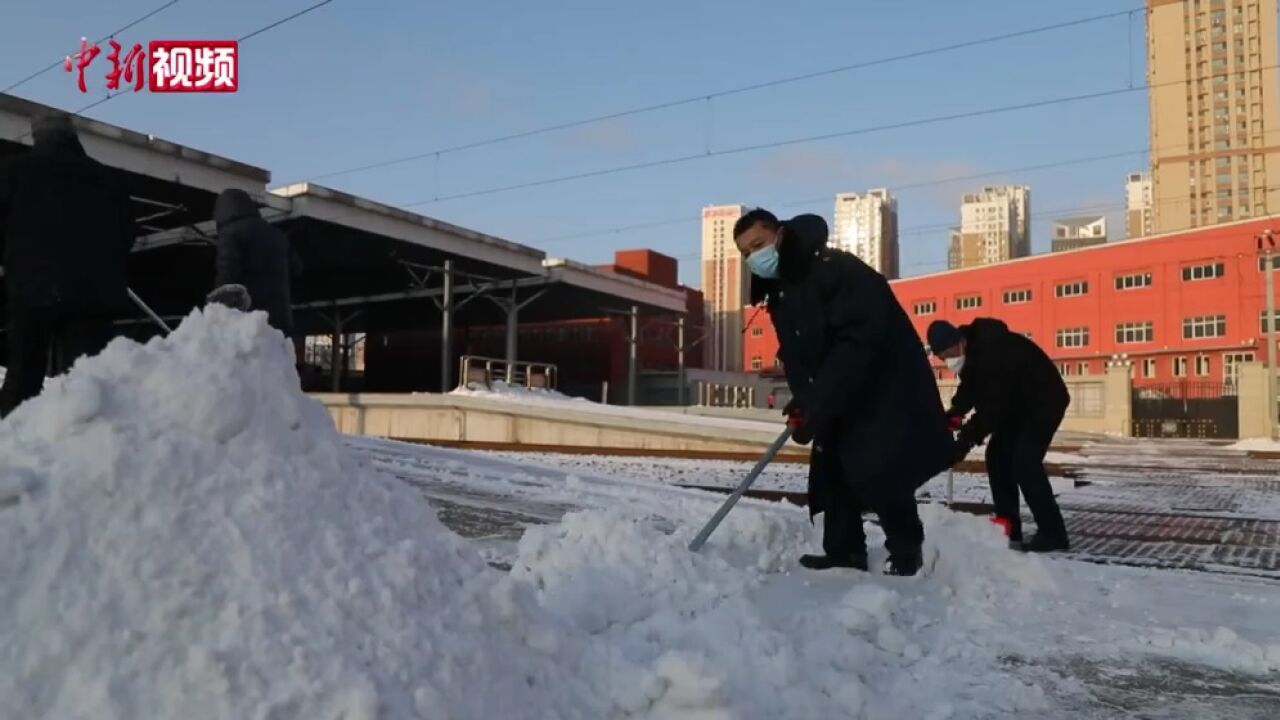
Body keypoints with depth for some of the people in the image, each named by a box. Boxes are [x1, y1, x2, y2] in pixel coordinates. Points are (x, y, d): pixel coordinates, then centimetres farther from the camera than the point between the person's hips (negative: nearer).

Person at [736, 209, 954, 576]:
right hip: (840, 397, 9)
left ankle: (905, 551, 9)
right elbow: (794, 355, 8)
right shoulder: (778, 293, 5)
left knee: (880, 476, -12)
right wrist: (802, 401, -12)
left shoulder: (836, 268, -25)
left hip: (890, 387, -9)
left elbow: (859, 341, -32)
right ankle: (844, 552, 20)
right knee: (830, 470, 8)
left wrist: (817, 408, -32)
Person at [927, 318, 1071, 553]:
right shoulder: (972, 350, -5)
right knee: (998, 456, 4)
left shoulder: (994, 351, -35)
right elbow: (970, 389, 4)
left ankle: (1052, 533, -12)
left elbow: (994, 405, -35)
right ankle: (1008, 528, 8)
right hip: (1017, 404, 10)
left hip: (1043, 402, -10)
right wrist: (953, 416, -14)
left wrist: (967, 439, -35)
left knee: (1024, 462, -19)